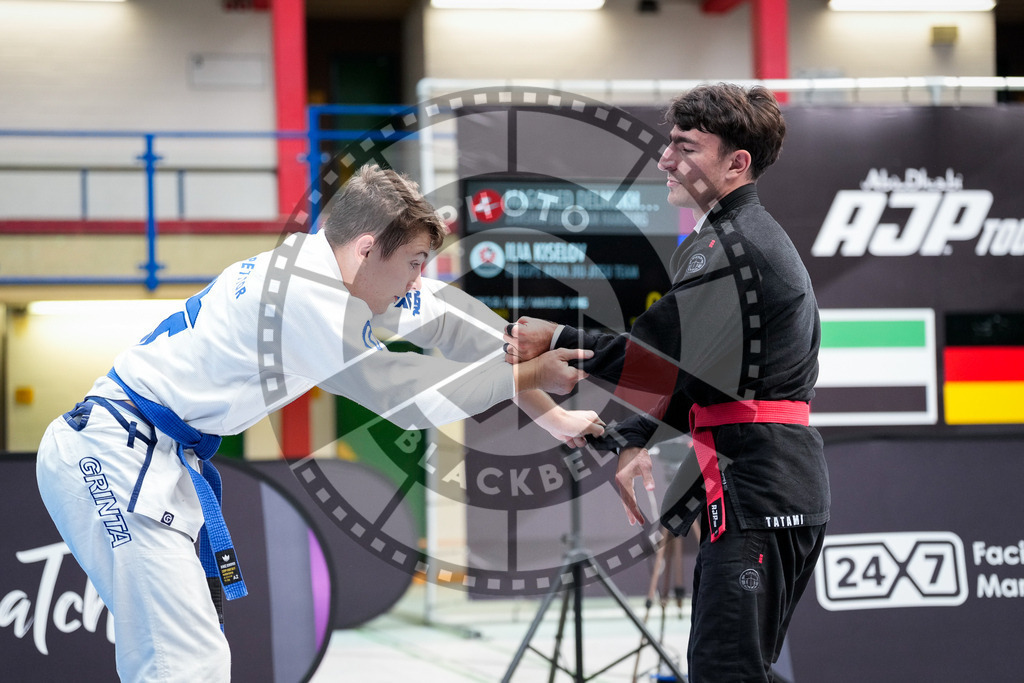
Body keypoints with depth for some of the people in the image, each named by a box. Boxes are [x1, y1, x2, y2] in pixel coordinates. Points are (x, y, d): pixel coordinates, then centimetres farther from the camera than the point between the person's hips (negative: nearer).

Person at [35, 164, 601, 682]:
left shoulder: (322, 265, 7)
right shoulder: (306, 297, -21)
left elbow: (440, 316, 17)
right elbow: (404, 394, -14)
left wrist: (546, 408, 19)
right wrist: (526, 376, -3)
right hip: (117, 461, -11)